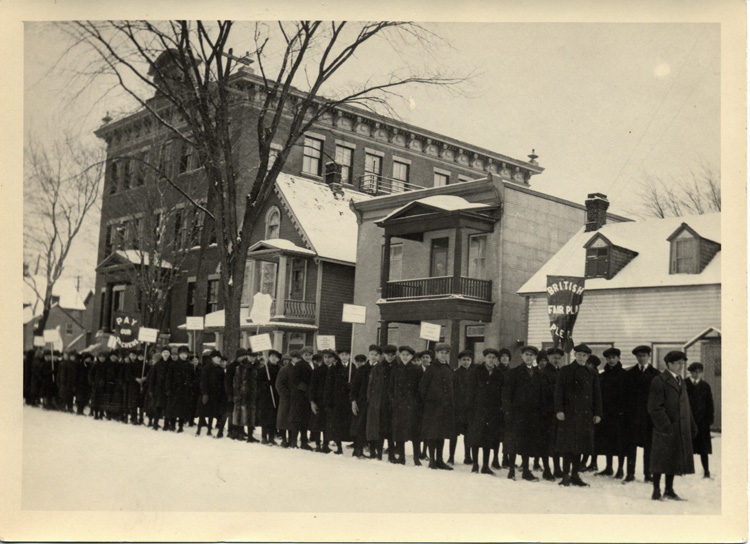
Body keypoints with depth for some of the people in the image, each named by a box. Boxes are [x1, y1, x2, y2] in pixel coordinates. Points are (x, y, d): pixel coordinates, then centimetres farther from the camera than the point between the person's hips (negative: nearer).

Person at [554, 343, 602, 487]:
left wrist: (597, 413, 5)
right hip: (569, 413, -3)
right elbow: (559, 392, -1)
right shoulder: (565, 371, 4)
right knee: (568, 444, -4)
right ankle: (566, 475, 1)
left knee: (580, 445, 5)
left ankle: (575, 475, 13)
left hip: (585, 415, 3)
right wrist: (559, 410, -10)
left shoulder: (592, 374, 12)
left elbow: (597, 395, 13)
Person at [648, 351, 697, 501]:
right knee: (661, 460, -1)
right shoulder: (659, 381, -9)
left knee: (674, 460, 11)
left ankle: (669, 490, 21)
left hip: (681, 430, 7)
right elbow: (655, 408, -14)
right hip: (664, 430, -7)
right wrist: (666, 426, -19)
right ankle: (656, 491, 9)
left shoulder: (681, 382, 17)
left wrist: (692, 426, 16)